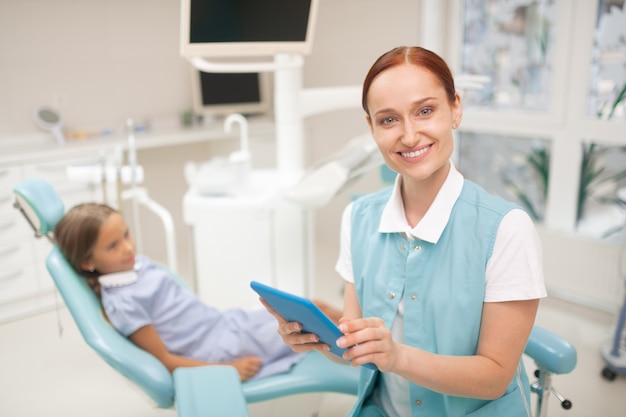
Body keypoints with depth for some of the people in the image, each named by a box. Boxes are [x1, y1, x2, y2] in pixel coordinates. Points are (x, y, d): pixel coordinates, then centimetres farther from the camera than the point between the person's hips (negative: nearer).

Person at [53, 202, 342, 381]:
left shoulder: (138, 263, 5)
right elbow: (165, 360, -18)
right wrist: (227, 369, -18)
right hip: (221, 352, -8)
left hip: (227, 323, 8)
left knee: (315, 308, 6)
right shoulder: (121, 303, -20)